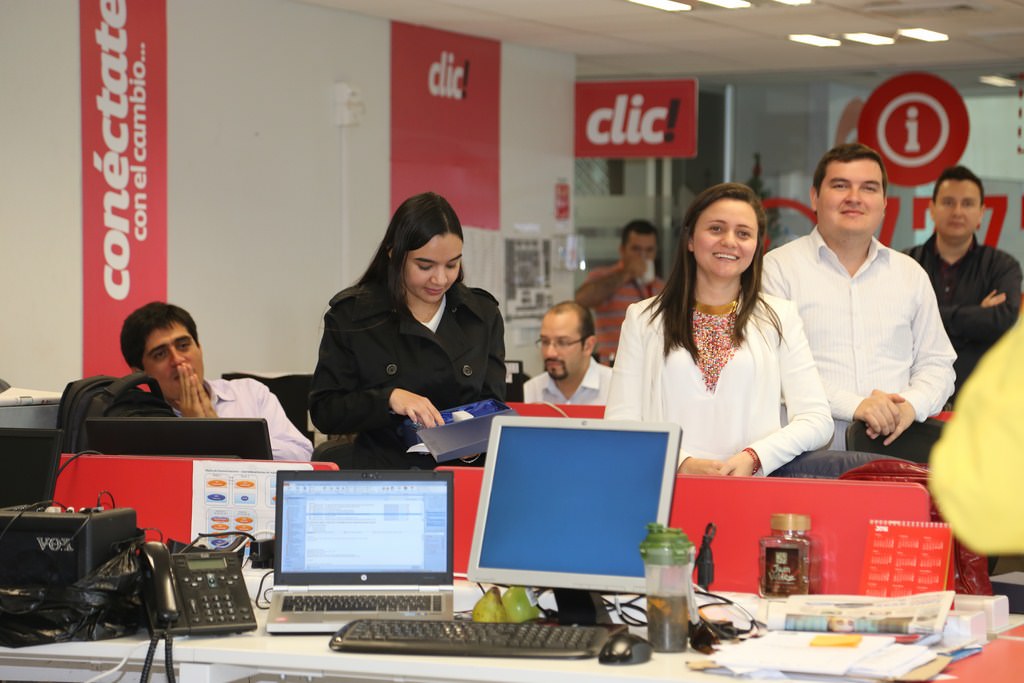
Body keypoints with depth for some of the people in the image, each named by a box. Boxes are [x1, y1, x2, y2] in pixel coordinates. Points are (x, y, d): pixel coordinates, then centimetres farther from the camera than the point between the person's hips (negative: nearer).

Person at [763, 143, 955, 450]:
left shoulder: (911, 274, 20)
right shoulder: (778, 268, 5)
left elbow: (936, 364, 21)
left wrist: (911, 405, -2)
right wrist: (852, 405, -17)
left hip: (895, 451, 4)